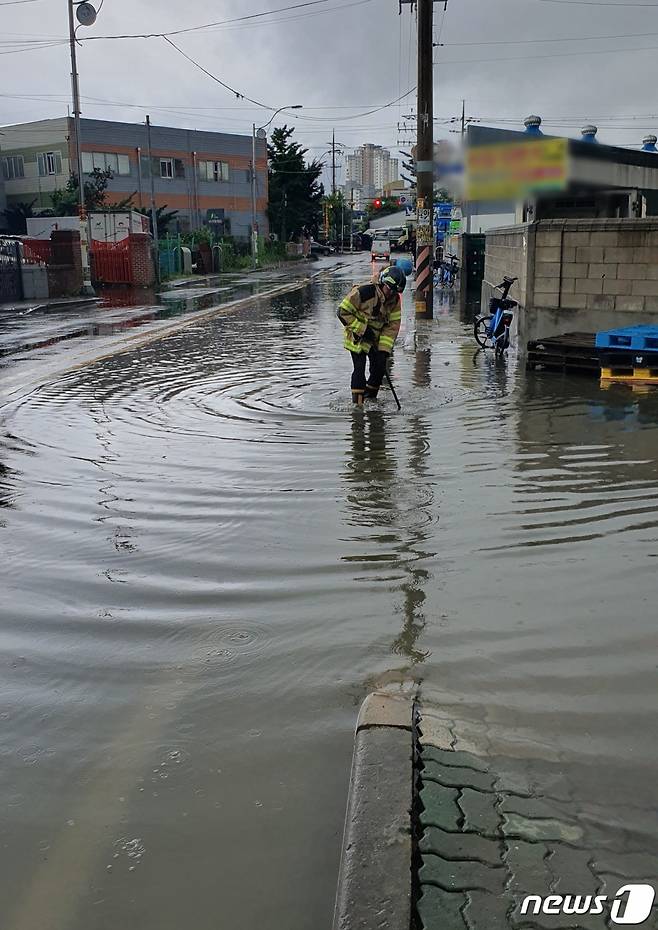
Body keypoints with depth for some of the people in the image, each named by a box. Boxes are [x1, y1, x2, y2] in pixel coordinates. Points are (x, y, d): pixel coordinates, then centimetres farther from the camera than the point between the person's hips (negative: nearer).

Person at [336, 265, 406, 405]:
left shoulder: (395, 300, -6)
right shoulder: (363, 292, -25)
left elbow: (393, 326, -5)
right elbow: (342, 312, -20)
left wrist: (384, 349, -15)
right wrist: (362, 329, -22)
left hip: (376, 339, 6)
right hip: (357, 337, -6)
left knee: (380, 367, 3)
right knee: (360, 368, -13)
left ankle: (370, 398, 23)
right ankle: (357, 403, -7)